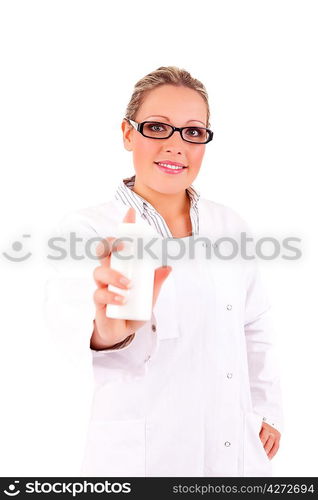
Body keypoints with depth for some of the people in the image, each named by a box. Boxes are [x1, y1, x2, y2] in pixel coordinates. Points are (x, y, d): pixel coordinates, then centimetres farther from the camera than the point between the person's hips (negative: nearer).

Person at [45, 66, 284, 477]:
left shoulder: (231, 226, 1)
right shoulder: (89, 228, -12)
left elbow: (255, 327, 10)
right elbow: (76, 314, -32)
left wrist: (267, 411, 10)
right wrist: (112, 331, -52)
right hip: (140, 456, -4)